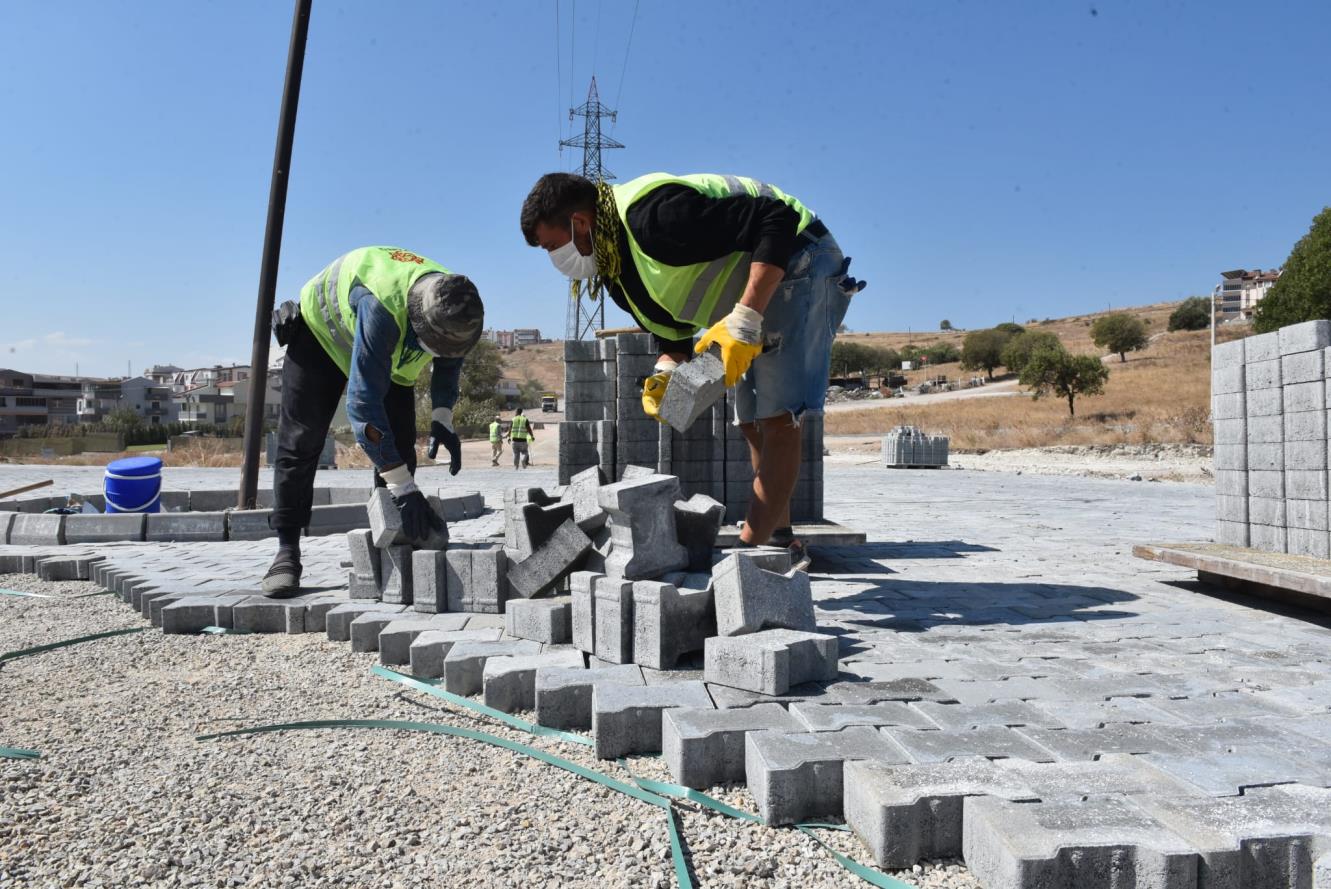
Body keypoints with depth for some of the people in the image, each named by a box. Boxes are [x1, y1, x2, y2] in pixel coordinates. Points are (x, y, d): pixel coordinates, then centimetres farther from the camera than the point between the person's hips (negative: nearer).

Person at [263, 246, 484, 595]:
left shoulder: (452, 308, -27)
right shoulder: (381, 307, -48)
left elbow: (449, 360, -1)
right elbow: (363, 403, -48)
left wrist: (442, 418, -15)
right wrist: (404, 487, -49)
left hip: (389, 354, 5)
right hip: (322, 330, -5)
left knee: (399, 445, -5)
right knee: (300, 442, -9)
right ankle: (287, 552, -4)